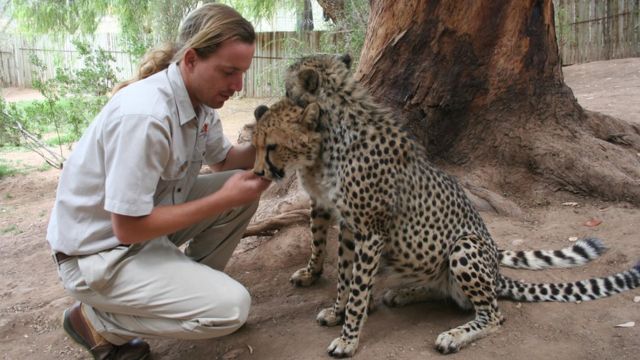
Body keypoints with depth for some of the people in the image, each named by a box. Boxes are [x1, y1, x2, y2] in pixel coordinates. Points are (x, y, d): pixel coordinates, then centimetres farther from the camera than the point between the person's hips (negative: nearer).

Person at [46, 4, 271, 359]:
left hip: (148, 216, 9)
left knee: (245, 188, 1)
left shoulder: (200, 98, -5)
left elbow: (222, 159, 13)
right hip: (100, 253, -8)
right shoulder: (145, 116, -32)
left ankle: (192, 282, 15)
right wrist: (223, 199, -23)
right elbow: (128, 228, -28)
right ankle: (96, 321, 1)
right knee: (230, 307, -19)